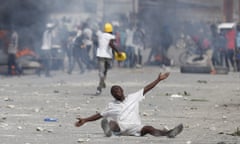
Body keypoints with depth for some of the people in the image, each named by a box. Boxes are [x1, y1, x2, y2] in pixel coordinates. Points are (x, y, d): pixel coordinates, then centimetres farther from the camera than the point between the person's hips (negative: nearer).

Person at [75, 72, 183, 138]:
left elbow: (146, 89, 21)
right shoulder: (112, 106, 22)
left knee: (148, 128, -31)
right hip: (120, 128, 0)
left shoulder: (133, 98, 22)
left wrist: (158, 80, 18)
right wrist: (85, 120, 19)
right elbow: (99, 115, 25)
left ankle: (167, 133, -57)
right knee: (110, 122, -35)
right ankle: (108, 129, -71)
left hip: (135, 127, 0)